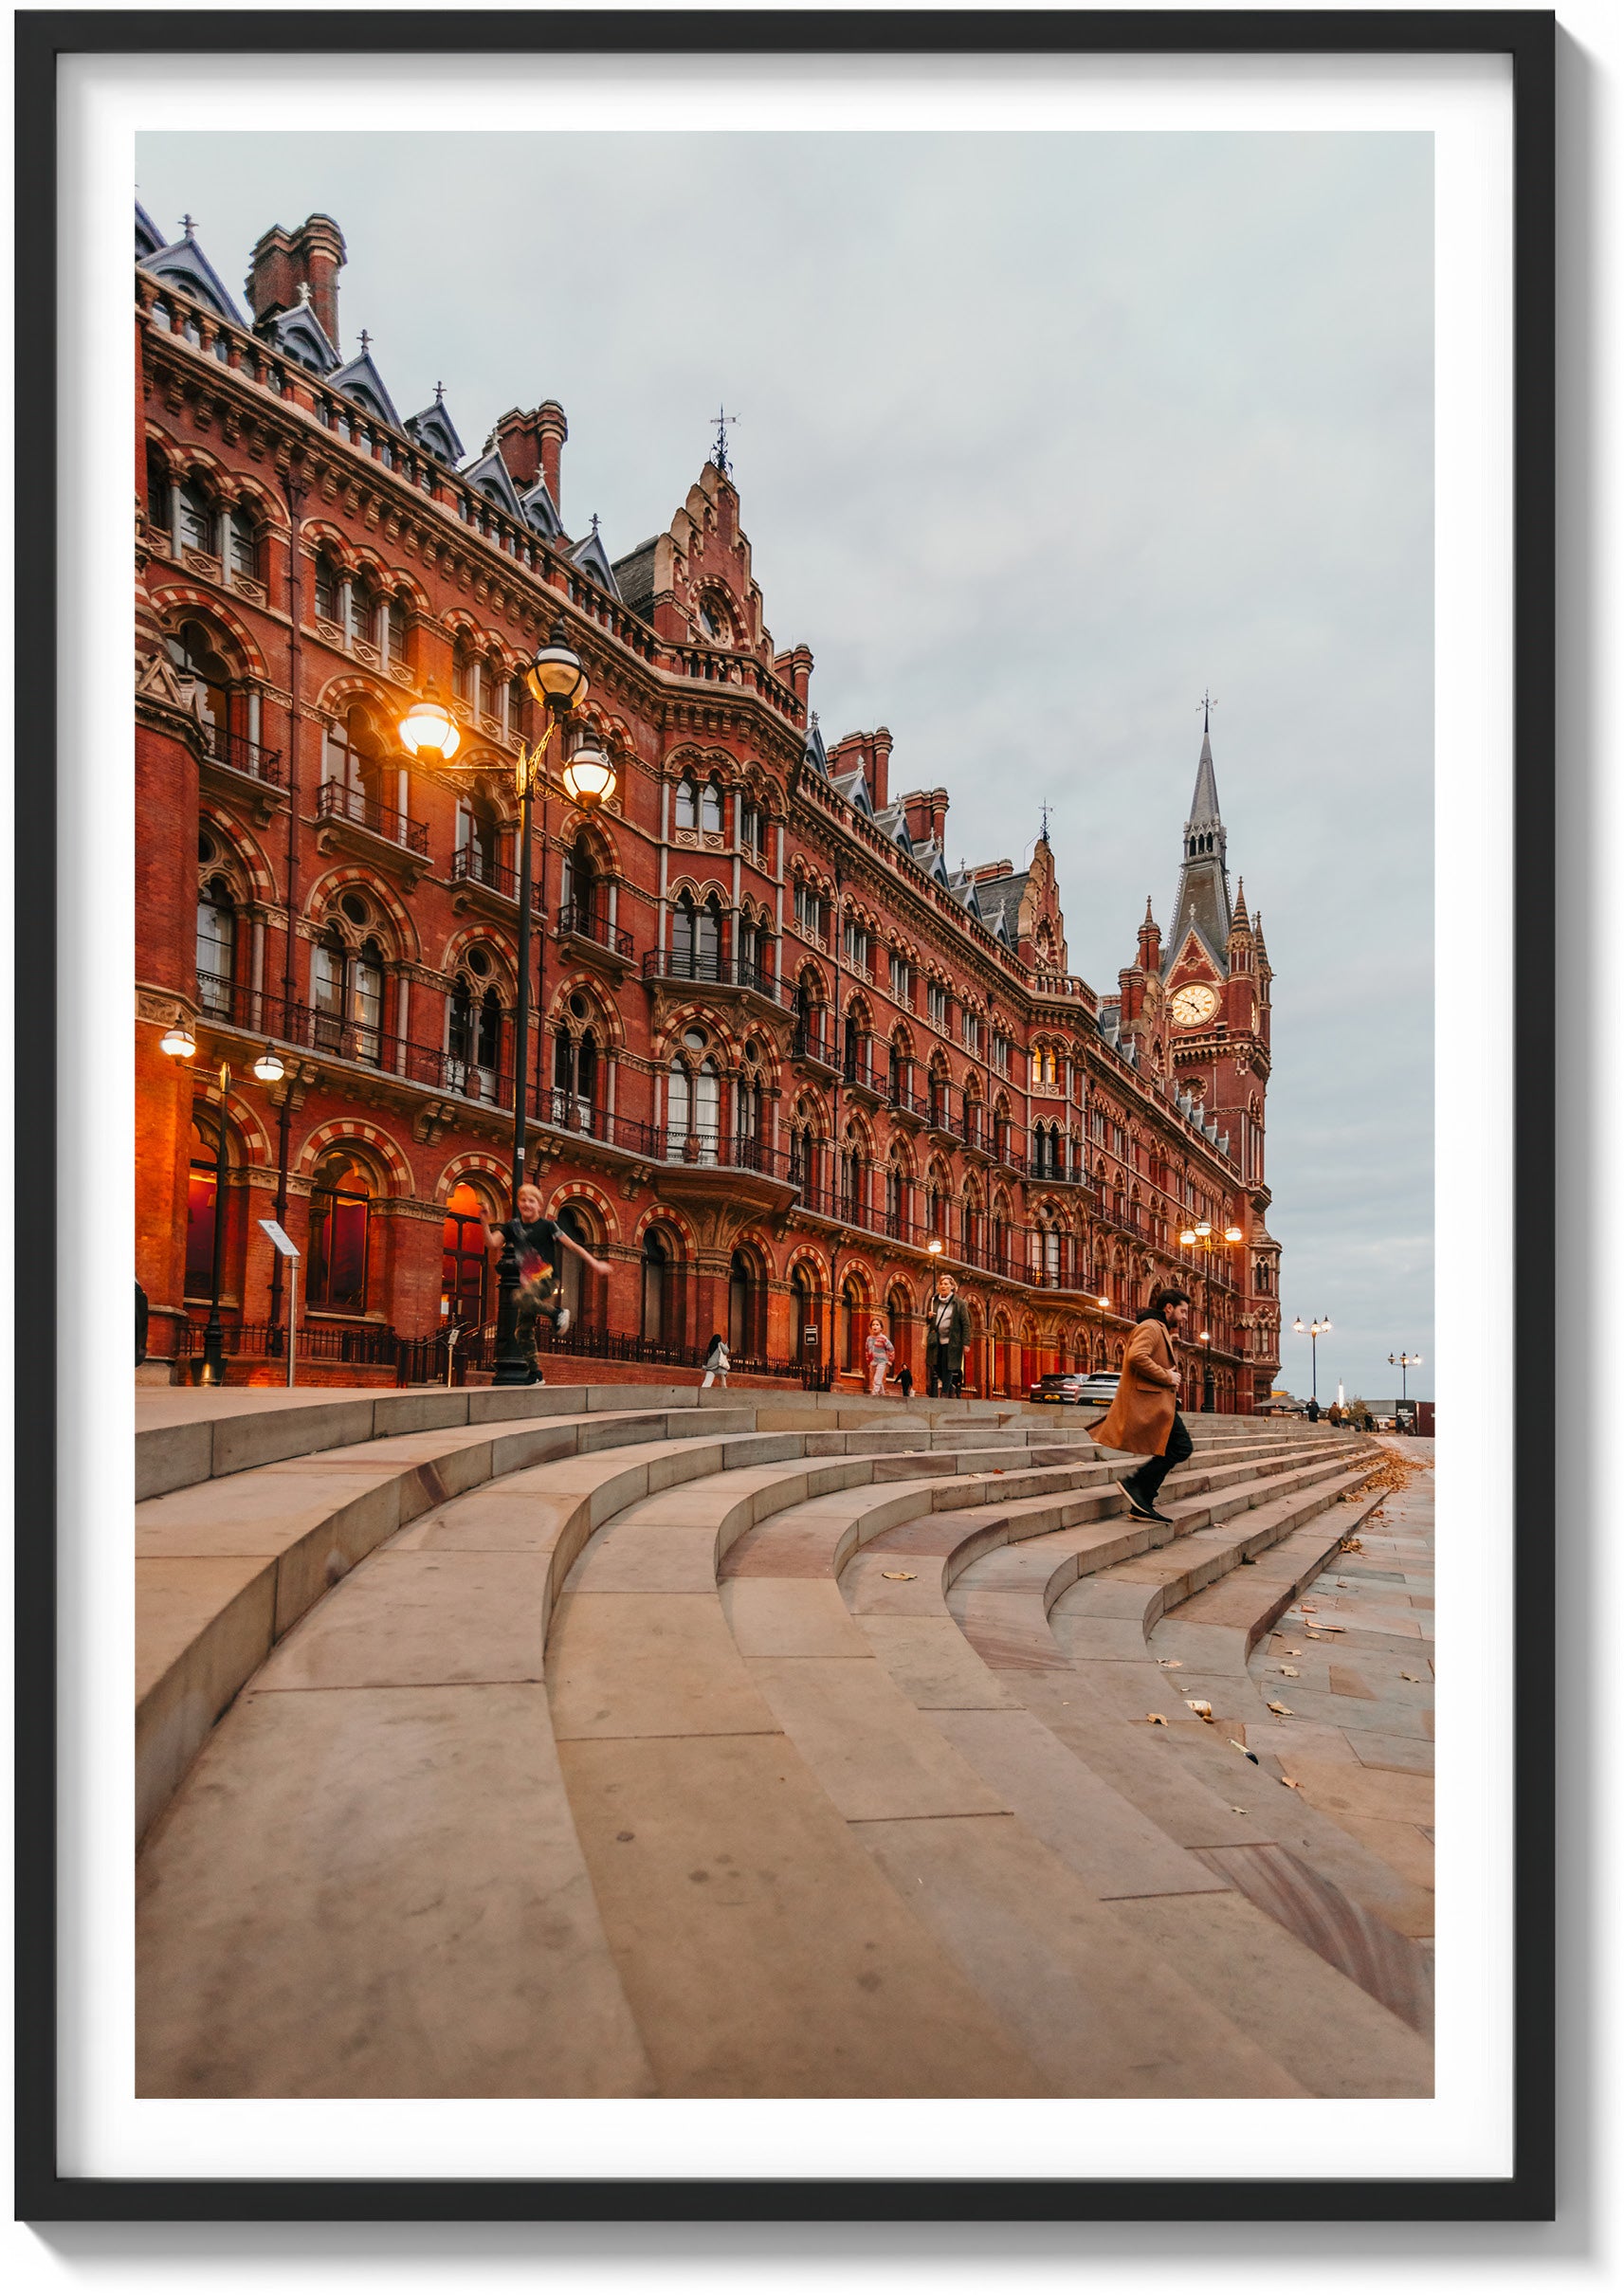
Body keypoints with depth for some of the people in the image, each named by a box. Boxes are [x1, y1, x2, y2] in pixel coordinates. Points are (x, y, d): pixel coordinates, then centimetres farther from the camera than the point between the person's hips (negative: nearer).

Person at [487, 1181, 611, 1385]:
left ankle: (557, 1313, -14)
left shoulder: (547, 1225, -2)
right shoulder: (512, 1226, 9)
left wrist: (594, 1263, -9)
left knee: (521, 1297, -35)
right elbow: (492, 1241, -3)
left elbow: (572, 1245, -4)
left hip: (547, 1280, -5)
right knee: (523, 1331, 1)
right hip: (528, 1283, 5)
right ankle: (536, 1375, 9)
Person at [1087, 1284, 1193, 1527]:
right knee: (1182, 1447, -15)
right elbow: (1137, 1357, -27)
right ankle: (1135, 1483, -12)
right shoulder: (1150, 1328, -9)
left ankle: (1141, 1506, 8)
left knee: (1171, 1452, 7)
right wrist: (1167, 1377, -19)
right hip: (1150, 1402, -11)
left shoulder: (1161, 1330, 26)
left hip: (1158, 1404, 11)